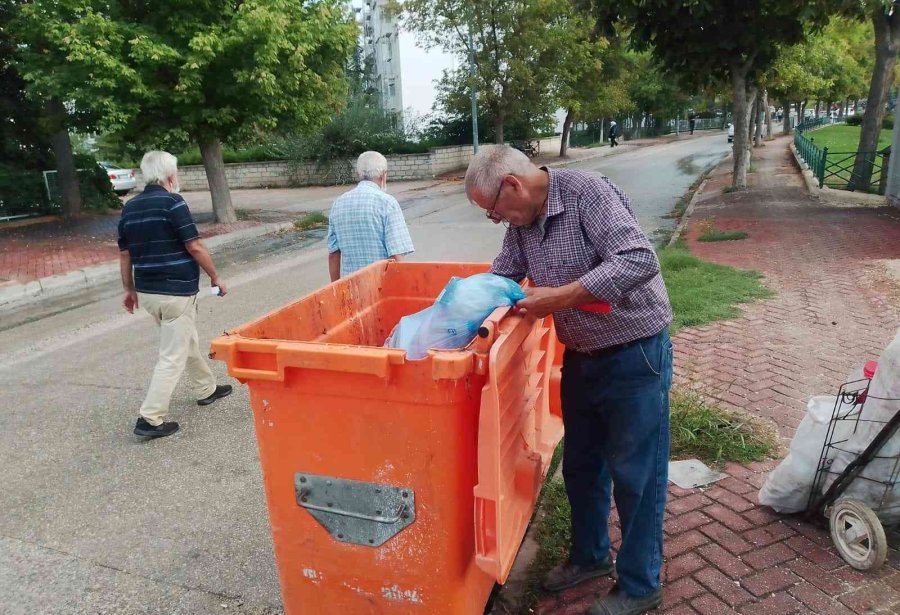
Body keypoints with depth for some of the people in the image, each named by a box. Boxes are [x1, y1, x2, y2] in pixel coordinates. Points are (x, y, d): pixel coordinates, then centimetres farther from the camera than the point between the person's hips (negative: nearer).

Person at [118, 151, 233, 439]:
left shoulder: (129, 207, 8)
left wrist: (130, 290, 20)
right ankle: (150, 419, -1)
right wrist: (216, 278, -4)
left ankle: (206, 389, 39)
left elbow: (125, 255, 11)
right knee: (173, 356, -1)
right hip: (177, 291, -8)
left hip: (147, 292, 8)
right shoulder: (172, 202, -13)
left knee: (187, 342, 24)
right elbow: (194, 247, -15)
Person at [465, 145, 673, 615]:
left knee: (635, 474, 6)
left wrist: (558, 298, -30)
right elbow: (497, 281, 10)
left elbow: (640, 261, -31)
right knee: (580, 465, 19)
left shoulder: (588, 193, -21)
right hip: (581, 357, 8)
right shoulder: (521, 224, 2)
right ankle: (590, 556, 42)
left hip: (634, 355, -7)